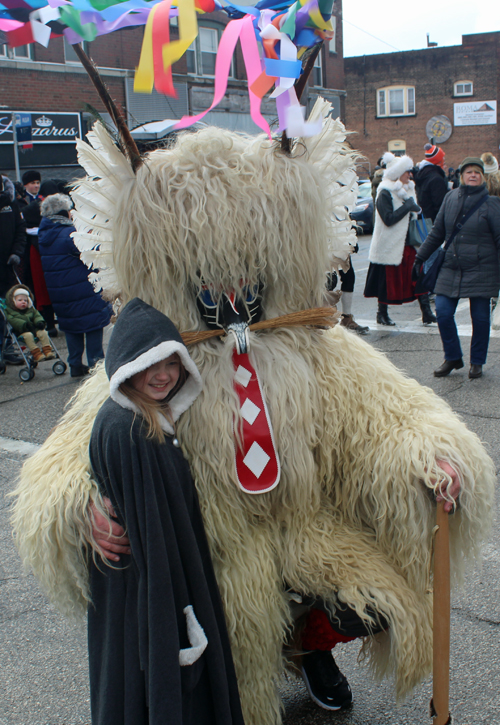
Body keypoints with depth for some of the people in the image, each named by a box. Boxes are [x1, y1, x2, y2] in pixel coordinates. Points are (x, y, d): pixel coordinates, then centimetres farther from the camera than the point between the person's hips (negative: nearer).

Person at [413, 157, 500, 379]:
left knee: (480, 317, 3)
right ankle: (453, 358, 16)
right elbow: (437, 233, 14)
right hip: (451, 269, 3)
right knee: (443, 312, -5)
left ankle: (477, 362, 22)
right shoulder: (451, 198, 6)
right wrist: (420, 258, 15)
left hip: (482, 271, -3)